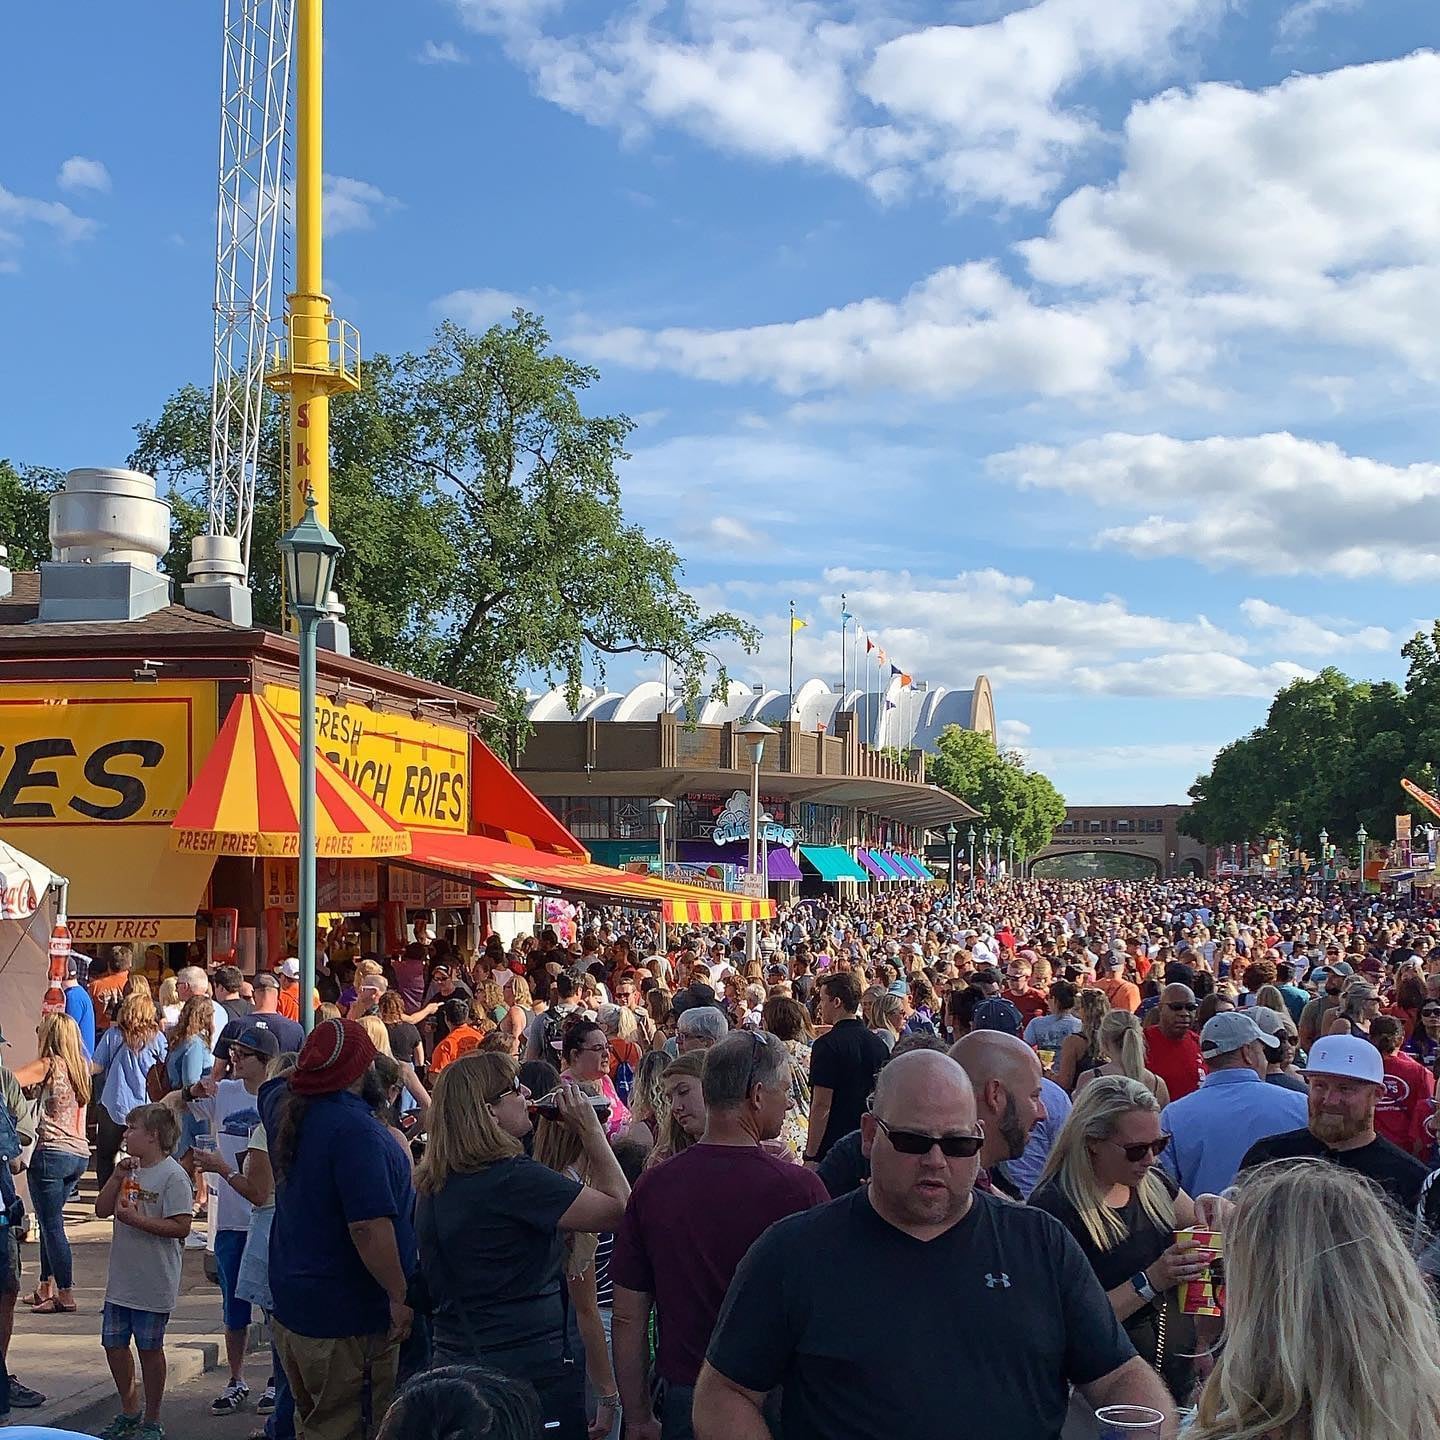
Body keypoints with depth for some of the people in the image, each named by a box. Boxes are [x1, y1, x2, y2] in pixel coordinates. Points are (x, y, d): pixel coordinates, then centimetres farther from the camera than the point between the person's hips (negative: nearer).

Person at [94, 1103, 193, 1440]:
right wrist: (117, 1177, -6)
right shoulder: (130, 1170, 10)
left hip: (154, 1283, -7)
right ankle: (129, 1412, 31)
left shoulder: (173, 1175, -15)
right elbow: (102, 1210, 7)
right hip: (121, 1279, 8)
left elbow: (181, 1226, -20)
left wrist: (136, 1219, -23)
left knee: (149, 1348, 4)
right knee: (114, 1344, 13)